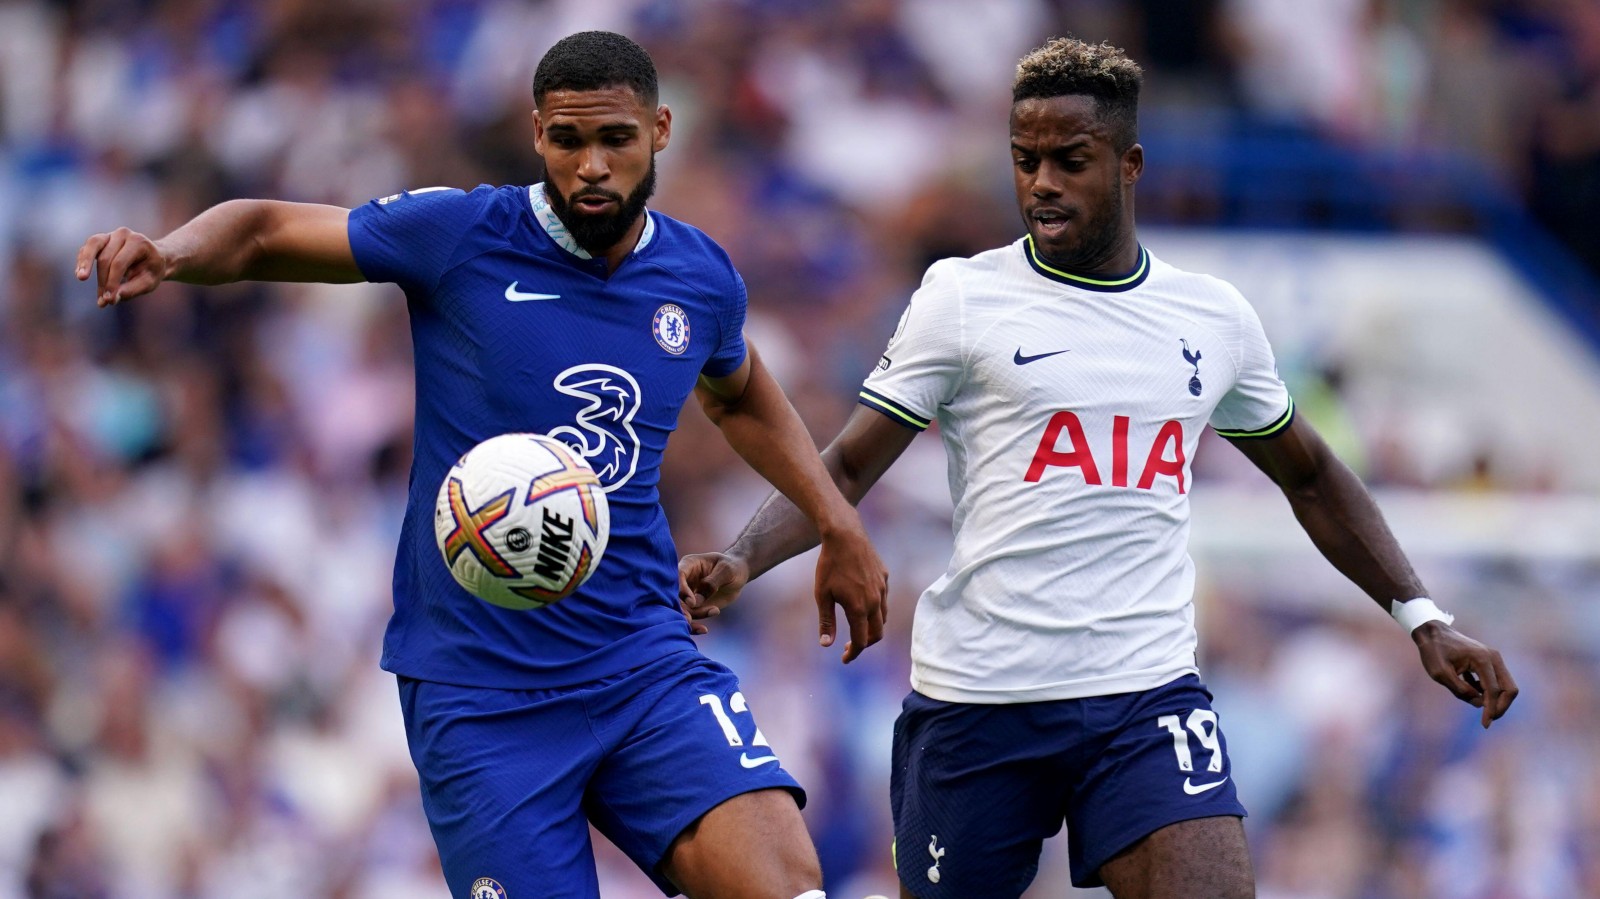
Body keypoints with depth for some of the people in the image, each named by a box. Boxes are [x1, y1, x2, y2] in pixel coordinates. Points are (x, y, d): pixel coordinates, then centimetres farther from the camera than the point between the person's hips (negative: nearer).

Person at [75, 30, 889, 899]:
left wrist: (838, 525, 27)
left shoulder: (701, 280, 6)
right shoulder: (460, 236, -6)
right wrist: (168, 252, -17)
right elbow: (264, 230, 3)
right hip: (478, 690, -3)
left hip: (644, 662, 3)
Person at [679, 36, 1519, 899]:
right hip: (977, 695, -1)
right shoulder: (962, 296, 1)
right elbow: (844, 470, 0)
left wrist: (1421, 617, 18)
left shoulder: (1215, 317, 10)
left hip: (1148, 695, 2)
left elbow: (1310, 478, 24)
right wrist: (741, 559, -18)